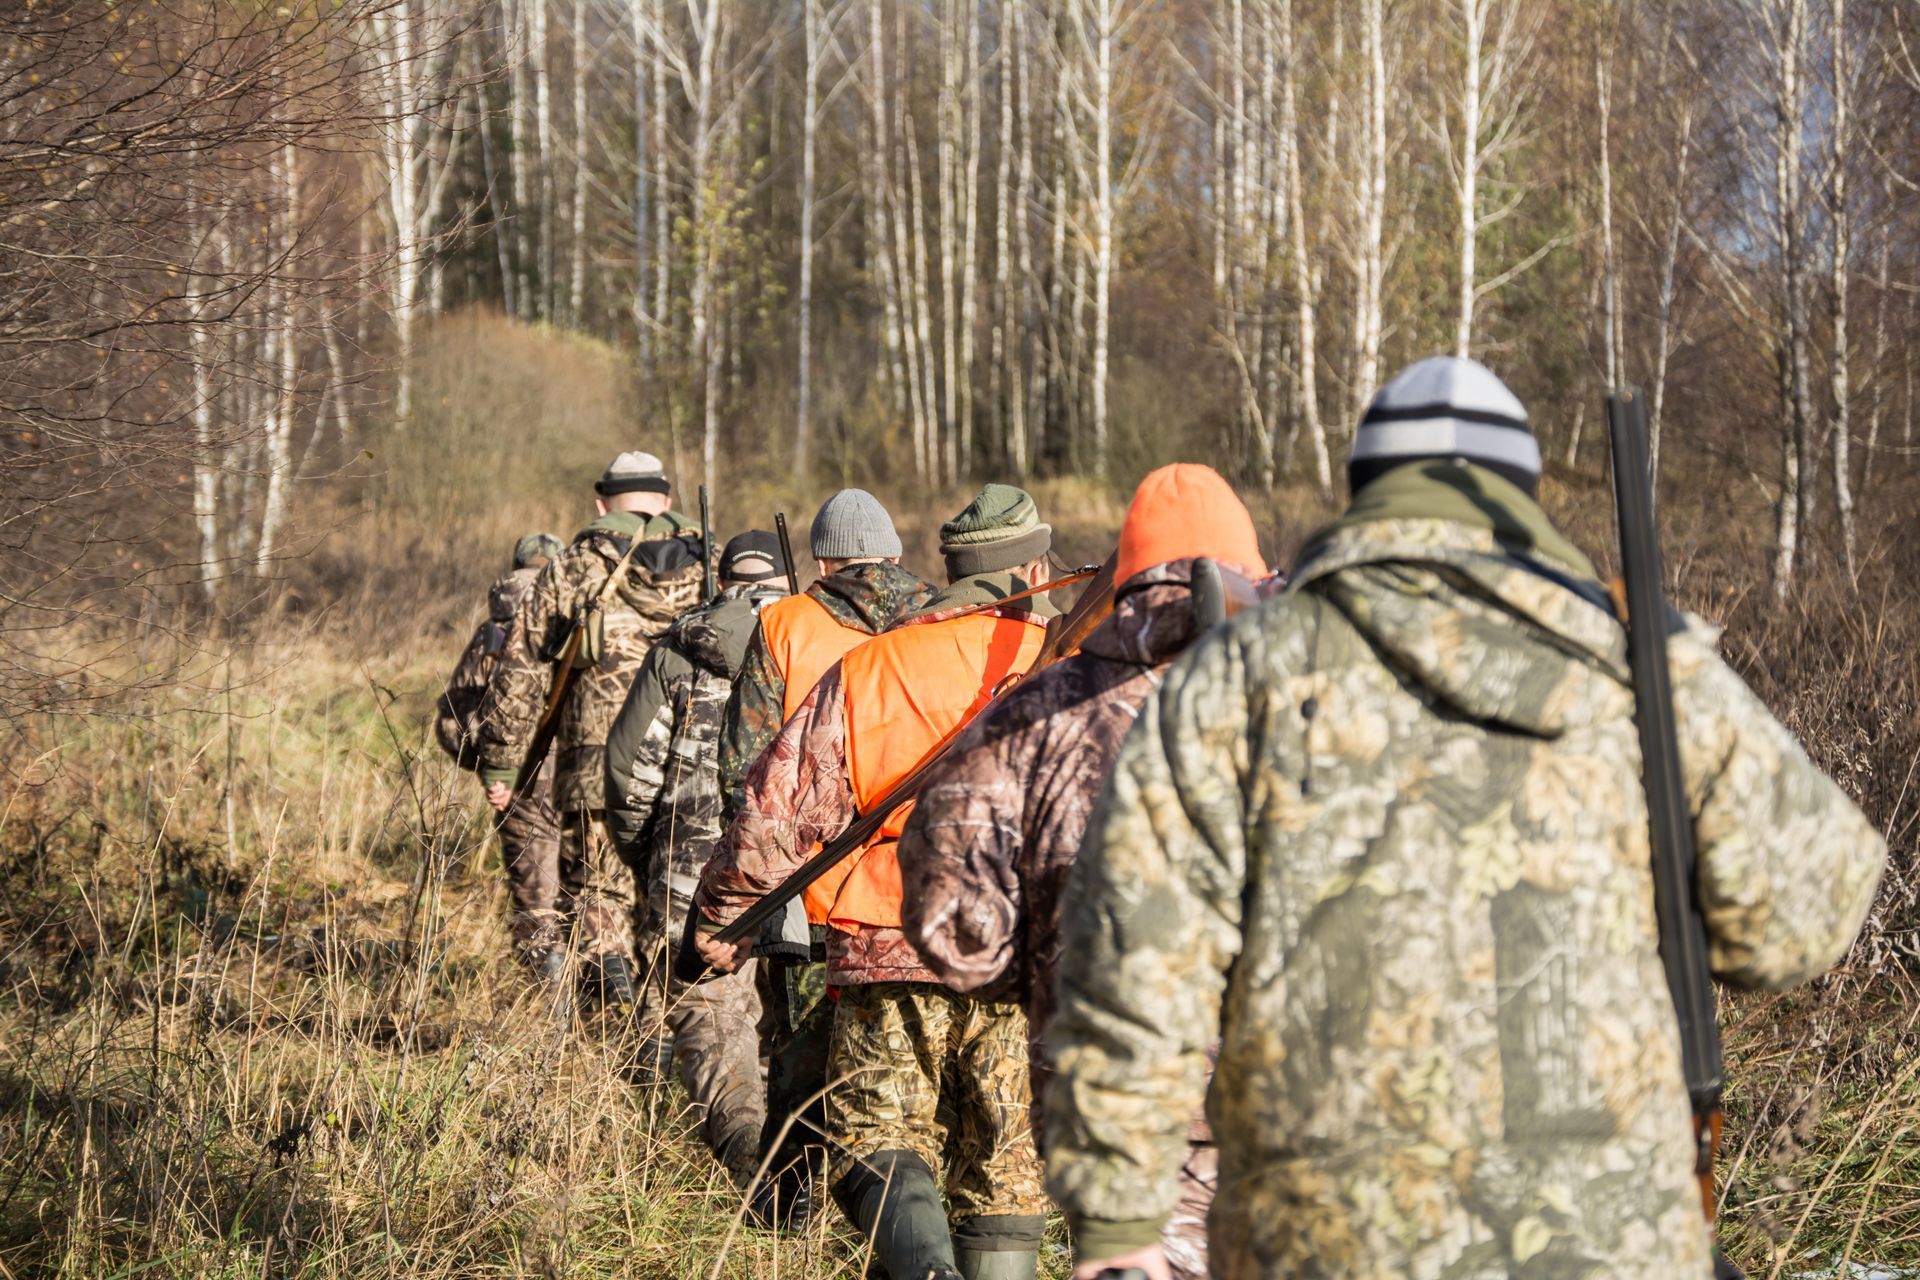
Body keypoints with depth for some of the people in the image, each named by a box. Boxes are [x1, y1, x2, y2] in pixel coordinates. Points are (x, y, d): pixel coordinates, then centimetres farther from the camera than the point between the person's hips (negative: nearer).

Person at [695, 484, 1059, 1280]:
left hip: (889, 951, 0)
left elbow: (781, 812, 4)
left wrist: (721, 920, 15)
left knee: (876, 1141, 8)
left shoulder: (865, 671, 4)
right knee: (1006, 1165, 12)